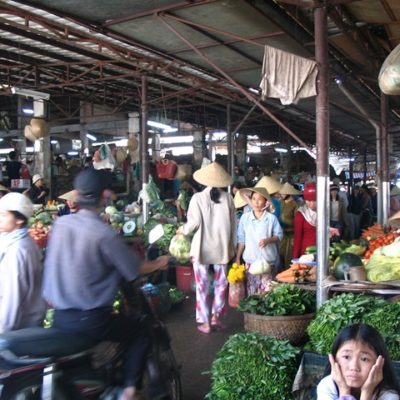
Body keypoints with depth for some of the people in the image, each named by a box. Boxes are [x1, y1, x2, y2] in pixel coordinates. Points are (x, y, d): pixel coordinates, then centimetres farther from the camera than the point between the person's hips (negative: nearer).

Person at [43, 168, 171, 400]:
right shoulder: (104, 234, -19)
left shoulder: (60, 224, -1)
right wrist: (159, 263, 10)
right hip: (91, 319, -6)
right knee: (142, 335, 13)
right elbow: (135, 270, -9)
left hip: (60, 317, 6)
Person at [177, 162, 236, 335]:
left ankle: (204, 322, 12)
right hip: (222, 248, 2)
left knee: (202, 285, 8)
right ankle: (216, 316, 19)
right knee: (221, 283, 18)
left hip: (202, 248, -2)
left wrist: (183, 229, 8)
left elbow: (194, 223, -12)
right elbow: (233, 225, 2)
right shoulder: (228, 198, -2)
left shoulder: (198, 197, -9)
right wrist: (232, 246, 12)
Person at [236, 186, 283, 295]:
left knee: (267, 292, -1)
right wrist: (237, 258, 6)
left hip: (268, 261, -1)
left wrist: (268, 240, -18)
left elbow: (279, 235, 1)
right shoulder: (245, 218, 1)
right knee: (251, 290, 3)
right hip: (250, 260, 1)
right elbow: (241, 239, 6)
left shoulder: (271, 218, -3)